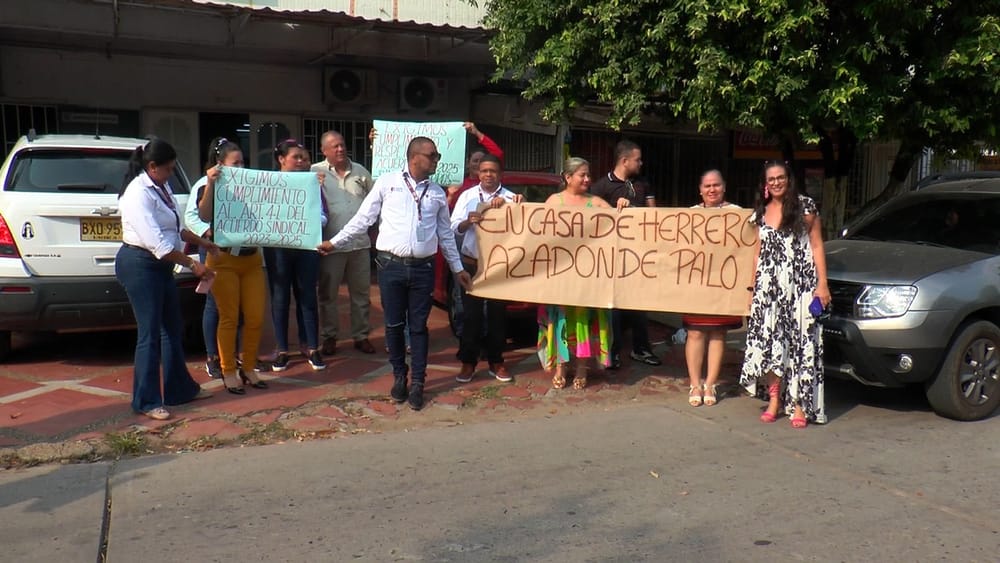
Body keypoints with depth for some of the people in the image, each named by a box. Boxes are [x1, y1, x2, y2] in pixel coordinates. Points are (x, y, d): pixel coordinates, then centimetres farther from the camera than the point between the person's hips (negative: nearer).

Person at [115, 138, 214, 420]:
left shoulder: (162, 187, 9)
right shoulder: (138, 194, -20)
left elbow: (174, 227, 22)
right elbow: (156, 242, -26)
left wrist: (200, 242, 19)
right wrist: (192, 264, -25)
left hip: (161, 265, 10)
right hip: (139, 265, -10)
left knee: (173, 328, 15)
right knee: (150, 333, -5)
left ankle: (180, 389, 28)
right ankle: (146, 402, 7)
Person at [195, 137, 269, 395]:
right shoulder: (209, 187, -1)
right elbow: (204, 216, -20)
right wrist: (210, 184, -28)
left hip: (252, 259, 4)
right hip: (224, 260, -4)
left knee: (256, 317, 2)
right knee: (229, 318, -1)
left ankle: (248, 368, 17)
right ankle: (228, 372, 10)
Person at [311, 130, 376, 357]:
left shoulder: (360, 171, 8)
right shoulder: (315, 172, -3)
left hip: (360, 242, 3)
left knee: (361, 293, 11)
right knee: (328, 293, 8)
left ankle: (361, 335, 23)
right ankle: (329, 336, 21)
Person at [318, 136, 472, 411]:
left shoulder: (438, 193, 10)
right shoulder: (387, 182, 1)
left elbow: (445, 233, 16)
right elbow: (363, 219, 5)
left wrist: (457, 268, 16)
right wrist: (334, 242, 4)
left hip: (423, 267, 2)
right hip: (391, 265, -2)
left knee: (418, 327, 6)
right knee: (394, 325, 6)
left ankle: (417, 383, 15)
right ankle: (399, 376, 24)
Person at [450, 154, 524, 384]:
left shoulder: (510, 198, 0)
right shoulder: (467, 196, 6)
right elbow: (454, 227, -3)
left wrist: (503, 203, -29)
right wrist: (468, 221, -23)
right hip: (471, 264, 1)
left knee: (497, 314, 7)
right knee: (471, 314, 3)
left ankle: (496, 362, 19)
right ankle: (468, 362, 12)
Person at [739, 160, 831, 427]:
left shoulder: (805, 206, 1)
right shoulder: (760, 212, 12)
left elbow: (816, 246, 1)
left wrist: (822, 284, -7)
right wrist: (753, 288, 10)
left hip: (799, 283, -3)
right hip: (768, 285, 4)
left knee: (799, 341, -4)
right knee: (768, 341, 0)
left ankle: (799, 405, 2)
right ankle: (774, 401, 10)